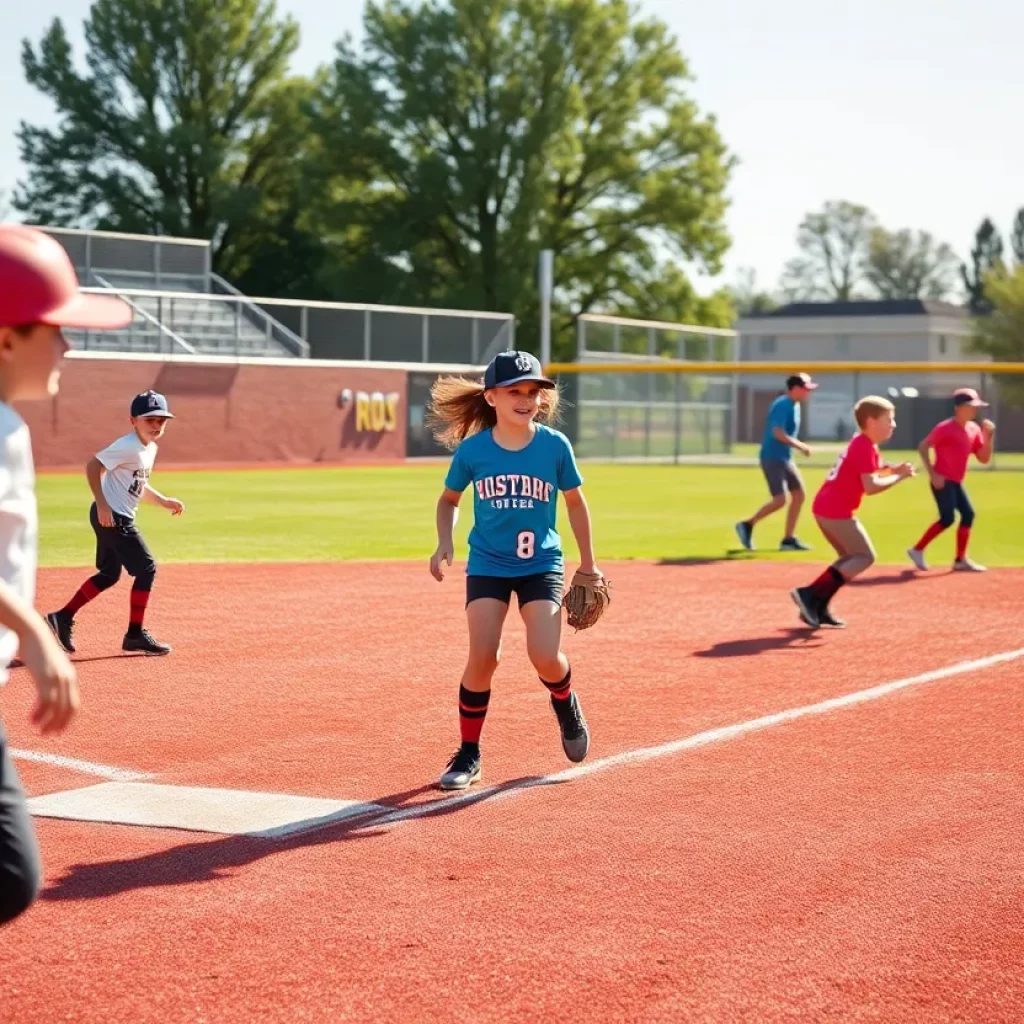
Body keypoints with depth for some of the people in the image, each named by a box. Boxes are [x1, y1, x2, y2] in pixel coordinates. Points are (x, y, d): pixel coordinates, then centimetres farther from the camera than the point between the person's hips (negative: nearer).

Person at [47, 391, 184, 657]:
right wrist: (102, 505, -26)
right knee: (146, 568, -7)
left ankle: (63, 618, 22)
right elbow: (92, 466, -22)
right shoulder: (128, 446, -18)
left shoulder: (151, 448, 11)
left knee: (109, 574, 18)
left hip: (119, 518, 10)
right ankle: (135, 635, -1)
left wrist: (164, 501, 14)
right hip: (112, 517, -10)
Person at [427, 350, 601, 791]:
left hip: (541, 564, 0)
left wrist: (588, 564, 10)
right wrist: (445, 542, -8)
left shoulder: (554, 445, -9)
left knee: (545, 656, -14)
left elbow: (575, 503, 5)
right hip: (487, 565, 0)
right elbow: (449, 499, 10)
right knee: (482, 656, -11)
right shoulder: (472, 449, -8)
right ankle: (468, 754, 6)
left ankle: (565, 704, 23)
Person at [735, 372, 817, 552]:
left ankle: (789, 539, 11)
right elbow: (778, 433, -26)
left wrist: (799, 446, 9)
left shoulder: (795, 405, 13)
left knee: (799, 495, 7)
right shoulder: (782, 405, -17)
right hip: (772, 458, -10)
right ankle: (748, 525, 1)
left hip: (785, 458, 10)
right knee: (780, 500, -14)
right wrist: (801, 446, -21)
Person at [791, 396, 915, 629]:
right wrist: (898, 477, -12)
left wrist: (893, 469, 8)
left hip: (824, 507, 10)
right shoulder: (865, 448, -14)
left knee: (851, 557, 20)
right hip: (837, 511, -10)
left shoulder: (861, 443, 17)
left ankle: (817, 608, 13)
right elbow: (870, 486, -22)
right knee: (865, 557, -4)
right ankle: (811, 594, -14)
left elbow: (868, 472, 25)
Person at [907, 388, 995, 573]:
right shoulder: (946, 428, -14)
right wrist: (933, 474, -20)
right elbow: (923, 446, -15)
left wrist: (988, 436, -4)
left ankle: (961, 560, 11)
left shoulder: (974, 430, 8)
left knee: (968, 513, 5)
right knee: (948, 518, -15)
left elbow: (984, 459, 10)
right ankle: (917, 550, -3)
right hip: (942, 481, -9)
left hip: (955, 482, 9)